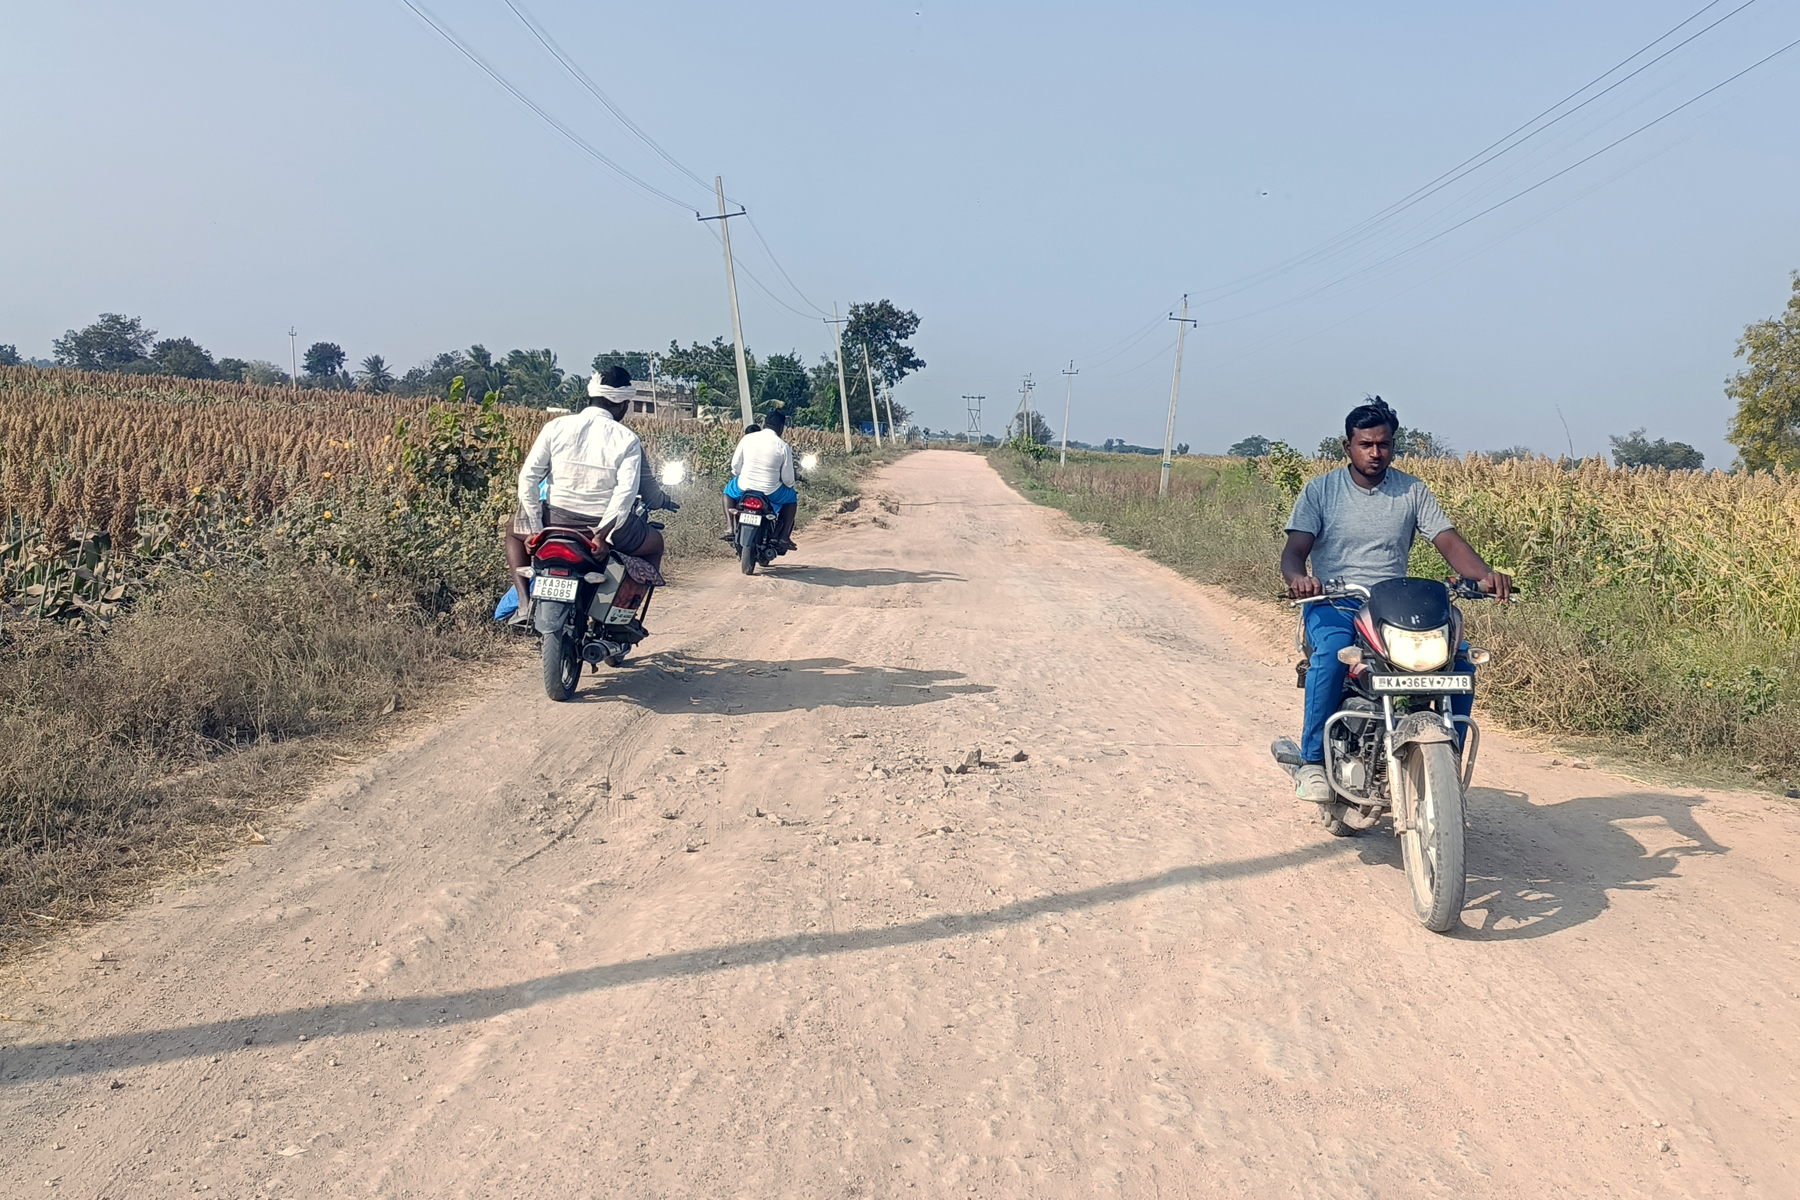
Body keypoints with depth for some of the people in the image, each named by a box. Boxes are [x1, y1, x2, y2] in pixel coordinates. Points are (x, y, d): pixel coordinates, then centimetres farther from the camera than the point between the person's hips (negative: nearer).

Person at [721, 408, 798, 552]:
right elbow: (787, 478, -3)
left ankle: (730, 529, 20)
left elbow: (735, 465, 4)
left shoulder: (747, 439, -4)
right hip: (771, 492, -2)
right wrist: (789, 485, 20)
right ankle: (783, 537, 19)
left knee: (729, 490, 35)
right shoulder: (783, 447, -9)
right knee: (792, 498, 28)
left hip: (744, 488, 2)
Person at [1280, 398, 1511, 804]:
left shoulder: (1412, 491, 10)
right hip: (1333, 605, -3)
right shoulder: (1320, 489, 4)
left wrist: (1485, 574, -22)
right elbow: (1294, 549, -6)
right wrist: (1298, 577, -31)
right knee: (1333, 651, -37)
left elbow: (1449, 542, 0)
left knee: (1459, 659, -21)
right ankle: (1312, 761, -25)